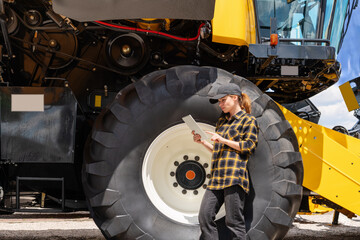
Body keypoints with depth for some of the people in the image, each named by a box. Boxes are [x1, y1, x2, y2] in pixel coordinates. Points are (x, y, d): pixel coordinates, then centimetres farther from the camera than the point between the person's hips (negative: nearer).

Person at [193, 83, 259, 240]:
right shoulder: (222, 121, 27)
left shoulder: (248, 120, 5)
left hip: (235, 175, -7)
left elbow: (249, 146, -7)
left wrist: (222, 140, -8)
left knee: (234, 221, -9)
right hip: (217, 177, 7)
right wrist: (202, 142, 16)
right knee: (205, 216, -3)